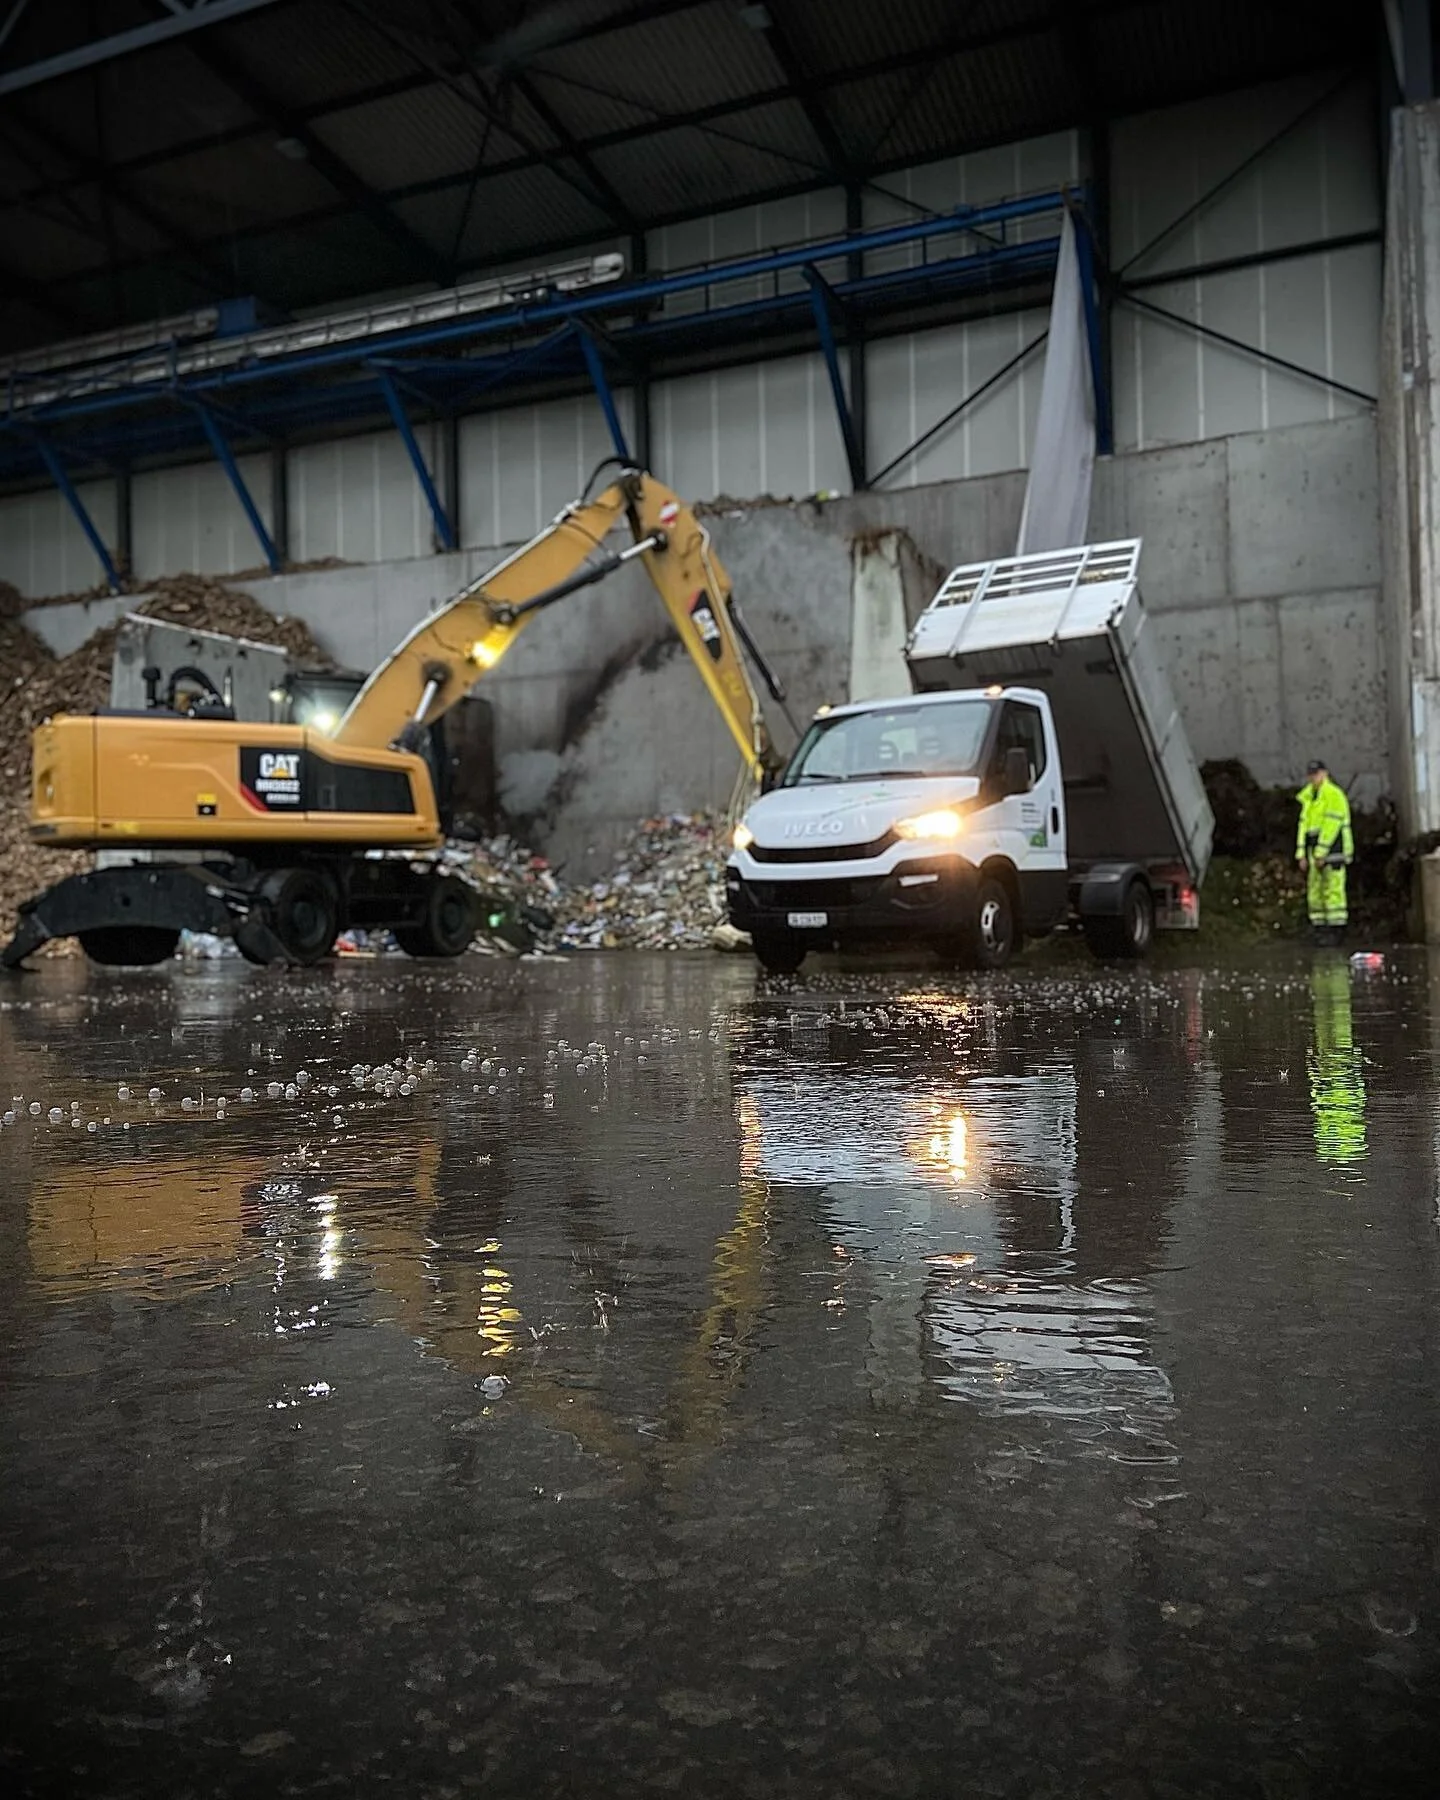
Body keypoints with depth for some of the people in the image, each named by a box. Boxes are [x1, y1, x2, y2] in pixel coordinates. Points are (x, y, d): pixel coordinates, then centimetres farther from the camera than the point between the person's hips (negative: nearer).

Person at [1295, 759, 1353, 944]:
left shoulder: (1334, 794, -7)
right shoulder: (1308, 798, 19)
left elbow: (1332, 825, -15)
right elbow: (1303, 825, 16)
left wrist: (1321, 853, -18)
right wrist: (1301, 854, 9)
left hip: (1332, 847, -8)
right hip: (1315, 850, 8)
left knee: (1333, 890, -9)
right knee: (1315, 892, 6)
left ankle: (1336, 930, -8)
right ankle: (1320, 929, 10)